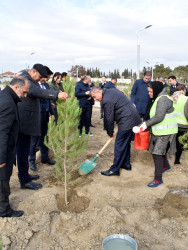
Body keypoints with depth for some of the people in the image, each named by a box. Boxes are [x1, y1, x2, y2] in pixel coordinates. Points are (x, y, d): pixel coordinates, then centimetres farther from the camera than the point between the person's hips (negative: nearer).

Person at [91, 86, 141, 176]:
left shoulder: (107, 100, -18)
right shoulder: (111, 90, 12)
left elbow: (109, 119, -13)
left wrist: (110, 133, 0)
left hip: (126, 121, -10)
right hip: (132, 117, 10)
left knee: (119, 145, -4)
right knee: (126, 143, 19)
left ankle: (114, 169, 4)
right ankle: (126, 164, 31)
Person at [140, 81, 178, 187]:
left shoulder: (163, 100, -19)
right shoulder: (157, 99, 12)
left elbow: (159, 117, -26)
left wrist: (146, 124, -18)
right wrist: (147, 124, 10)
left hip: (165, 131, -10)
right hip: (159, 130, 10)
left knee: (157, 153, -9)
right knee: (160, 150, 24)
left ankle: (158, 179, -1)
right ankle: (166, 166, 50)